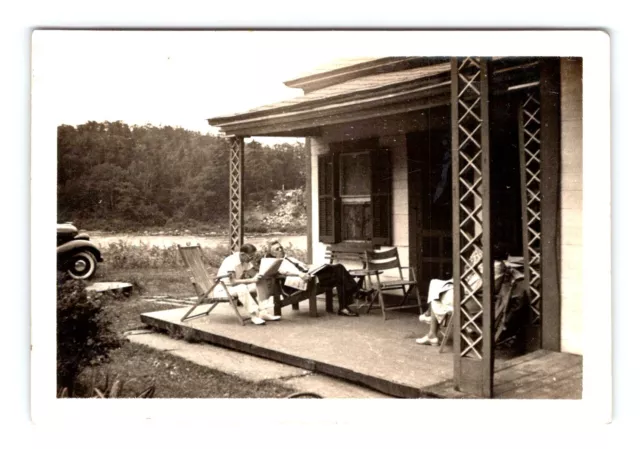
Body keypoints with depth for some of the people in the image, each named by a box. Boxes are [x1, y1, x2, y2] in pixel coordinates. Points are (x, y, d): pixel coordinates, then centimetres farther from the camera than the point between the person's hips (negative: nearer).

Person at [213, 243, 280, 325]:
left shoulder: (246, 260, -1)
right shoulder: (232, 261, -26)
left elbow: (254, 274, -1)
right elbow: (233, 282, -34)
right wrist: (252, 280, -38)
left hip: (240, 287, 8)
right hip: (223, 289, -8)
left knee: (261, 283, -9)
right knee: (241, 288, -39)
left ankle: (263, 312, -15)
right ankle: (254, 315, -30)